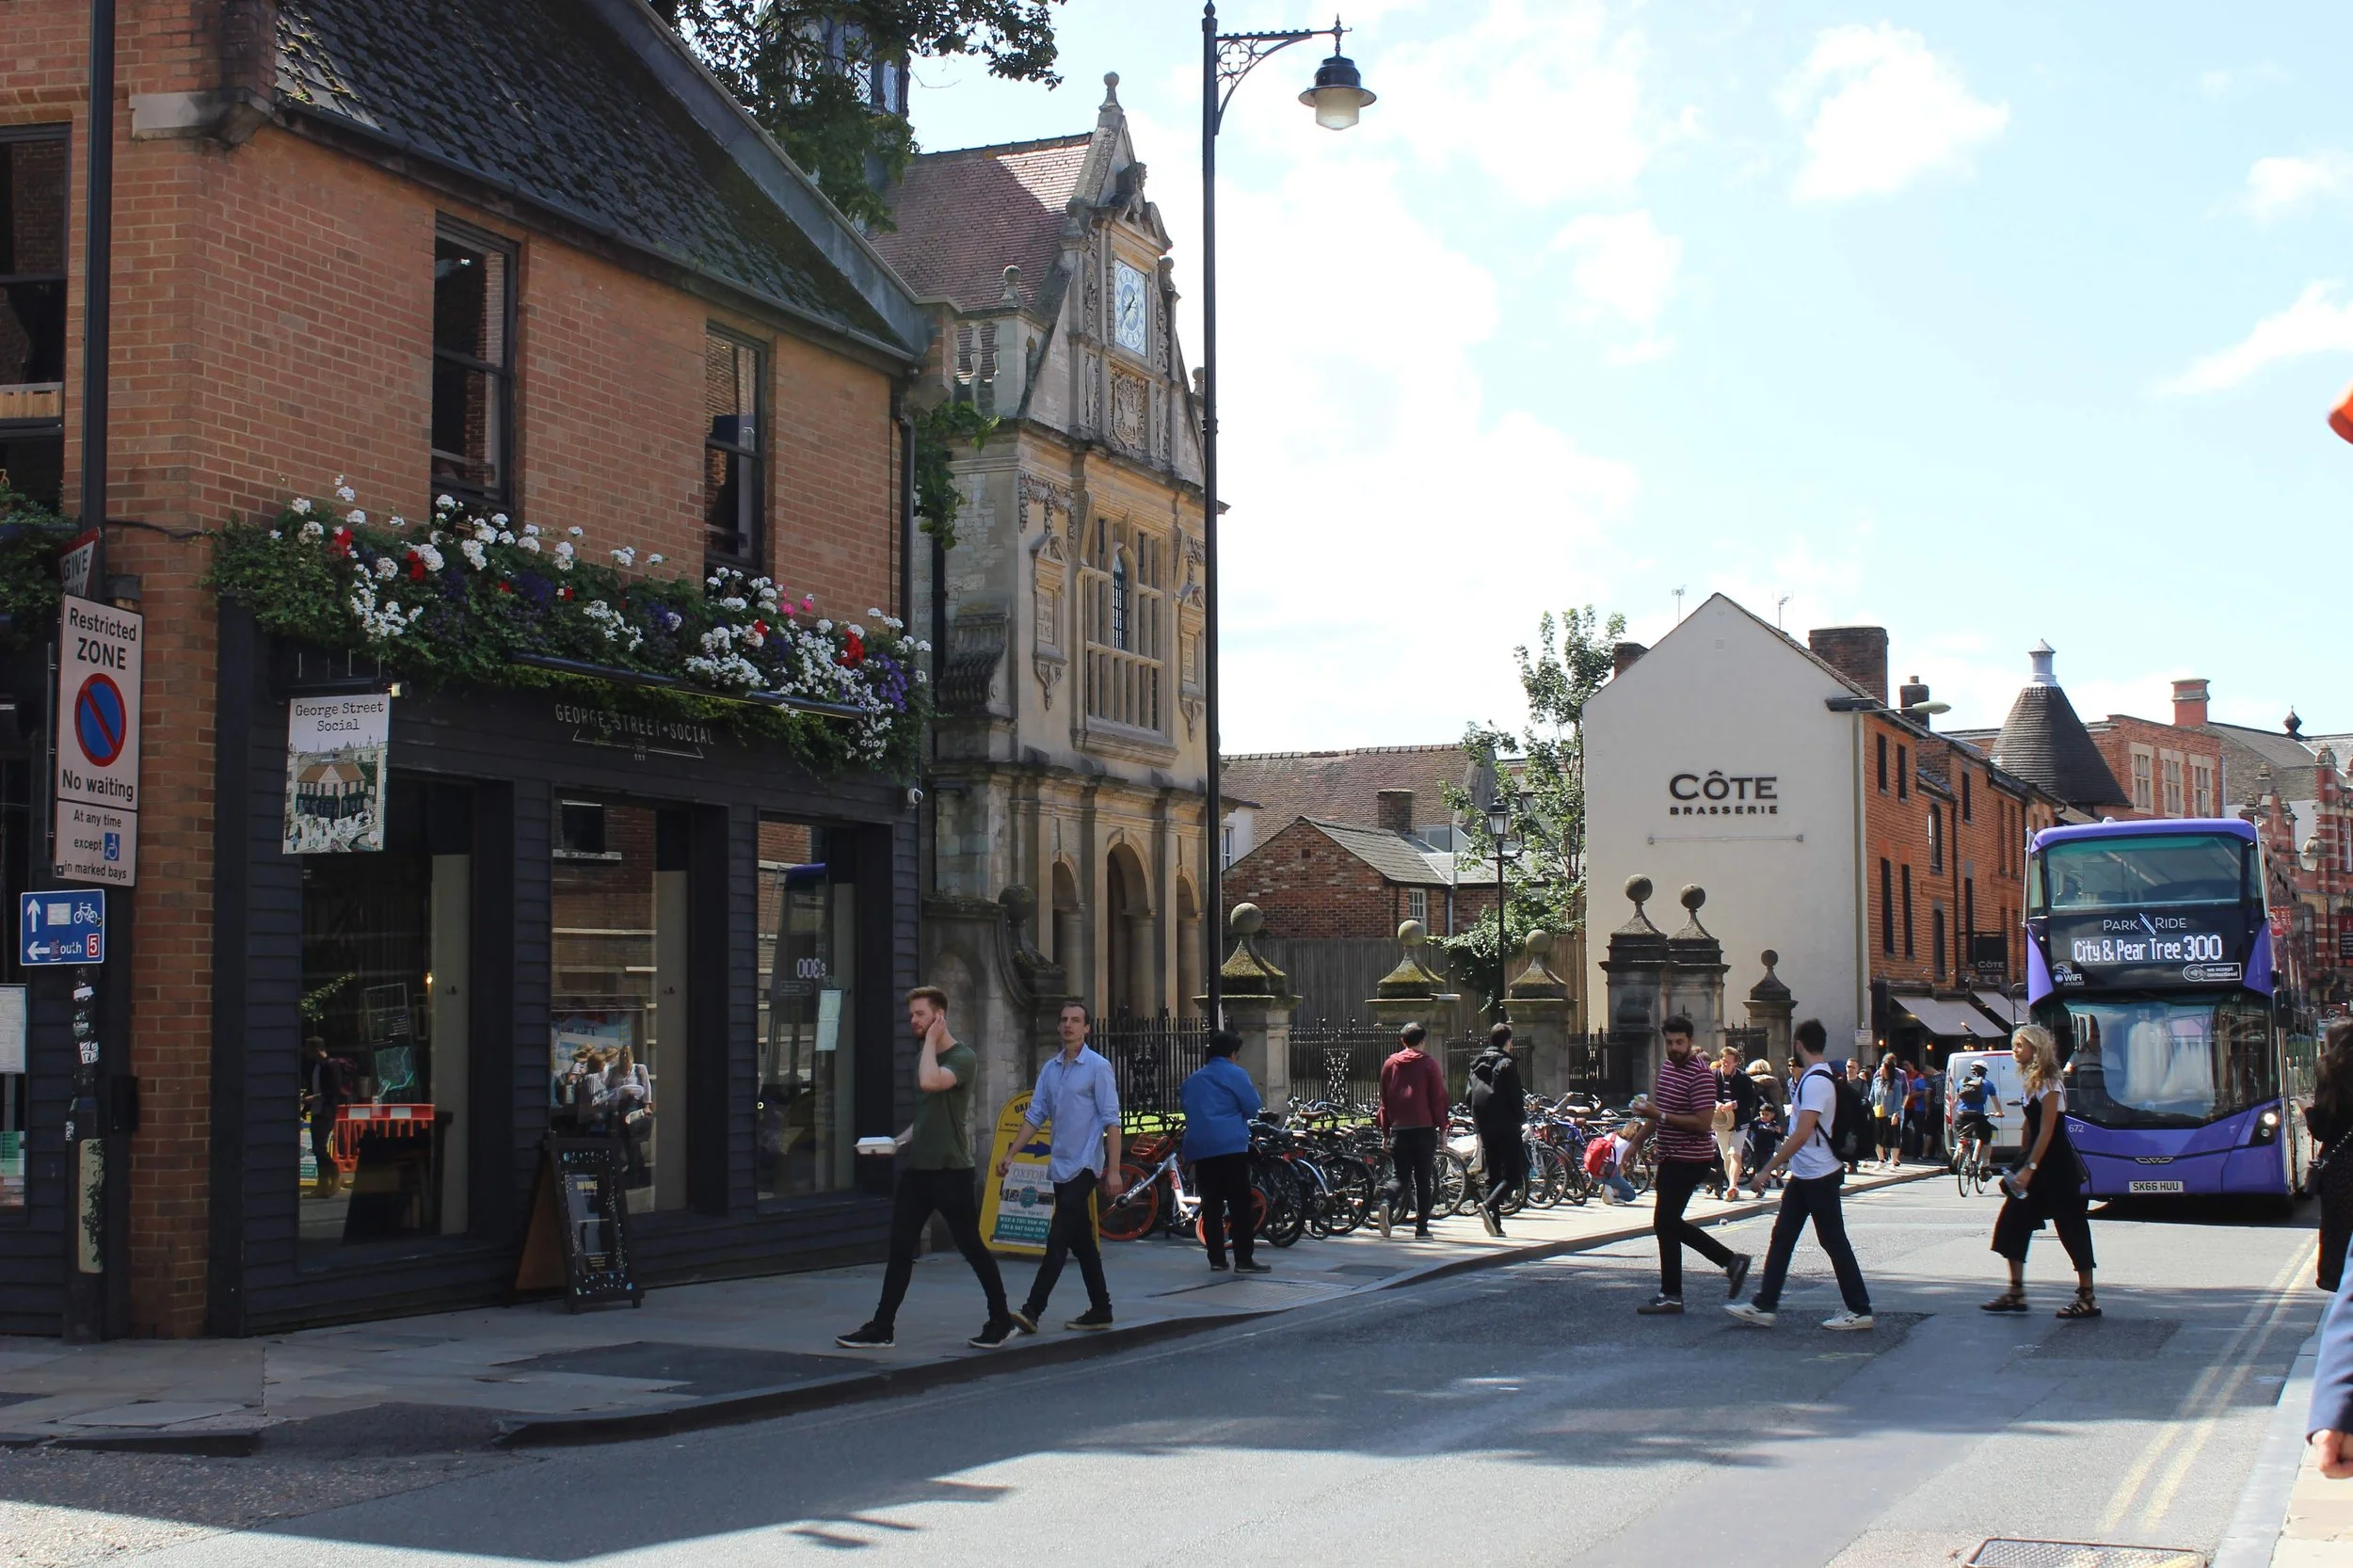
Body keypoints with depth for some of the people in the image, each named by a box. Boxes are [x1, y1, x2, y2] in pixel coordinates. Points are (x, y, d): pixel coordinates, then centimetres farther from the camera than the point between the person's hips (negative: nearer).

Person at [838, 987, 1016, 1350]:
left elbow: (930, 1082, -32)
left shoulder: (962, 1057, -11)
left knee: (971, 1246, 1)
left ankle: (1001, 1321, 14)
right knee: (899, 1249, 5)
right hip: (916, 1168, 8)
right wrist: (900, 1140, 9)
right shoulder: (925, 1057, 15)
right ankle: (882, 1328, 8)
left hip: (950, 1170, -8)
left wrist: (931, 1040, -18)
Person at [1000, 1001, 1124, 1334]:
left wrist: (1113, 1170, -15)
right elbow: (1036, 1115, 15)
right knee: (1082, 1241, 11)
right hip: (1060, 1165, 7)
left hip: (1084, 1166, -7)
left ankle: (1032, 1311, -15)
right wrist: (1011, 1154, 7)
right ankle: (1100, 1310, 17)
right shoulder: (1050, 1069, 11)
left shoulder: (1098, 1067, -7)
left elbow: (1111, 1121, -10)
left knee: (1058, 1240, -11)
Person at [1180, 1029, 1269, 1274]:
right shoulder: (1235, 1074, -1)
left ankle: (1216, 1259, 8)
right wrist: (1253, 1090, 16)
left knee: (1211, 1205, 9)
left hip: (1199, 1148, 6)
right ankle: (1243, 1260, -8)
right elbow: (1252, 1107, -2)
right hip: (1231, 1146, -6)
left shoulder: (1193, 1080, 18)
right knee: (1240, 1205, -4)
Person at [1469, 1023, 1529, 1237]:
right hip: (1506, 1127, -7)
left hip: (1485, 1128, 7)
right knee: (1513, 1174, -6)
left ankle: (1495, 1223, 7)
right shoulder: (1507, 1065, -8)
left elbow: (1470, 1097, 16)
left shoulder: (1476, 1065, 13)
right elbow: (1515, 1098, -11)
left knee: (1493, 1175, 12)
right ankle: (1489, 1205, -27)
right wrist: (1521, 1121, 1)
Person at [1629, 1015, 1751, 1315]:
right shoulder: (1666, 1067, 11)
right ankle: (1731, 1260, 22)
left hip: (1690, 1160, -10)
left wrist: (1660, 1115, -27)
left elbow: (1703, 1123, -24)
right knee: (1670, 1223, 13)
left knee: (1665, 1223, -7)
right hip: (1670, 1157, 10)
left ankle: (1670, 1296, 3)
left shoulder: (1700, 1075, -17)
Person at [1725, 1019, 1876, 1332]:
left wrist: (1769, 1168, -23)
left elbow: (1802, 1134, -26)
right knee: (1782, 1238, 9)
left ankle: (1860, 1311, 7)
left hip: (1819, 1176, -10)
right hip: (1804, 1175, 10)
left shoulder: (1815, 1082, -20)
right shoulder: (1815, 1078, 11)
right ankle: (1765, 1306, 11)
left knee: (1834, 1241, -1)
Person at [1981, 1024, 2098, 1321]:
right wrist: (2024, 1167, 15)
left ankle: (2087, 1298, 5)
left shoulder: (2048, 1084, -15)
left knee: (2072, 1229, -2)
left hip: (2057, 1168, -9)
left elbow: (2047, 1130, -20)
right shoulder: (2029, 1081, 12)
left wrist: (2029, 1168, -23)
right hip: (2038, 1166, 9)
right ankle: (2016, 1293, 8)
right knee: (2012, 1222, 5)